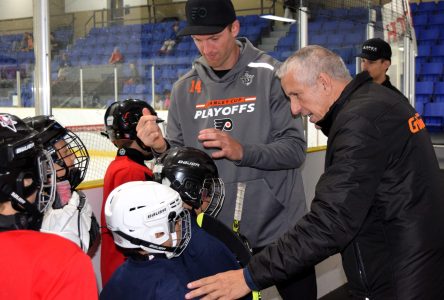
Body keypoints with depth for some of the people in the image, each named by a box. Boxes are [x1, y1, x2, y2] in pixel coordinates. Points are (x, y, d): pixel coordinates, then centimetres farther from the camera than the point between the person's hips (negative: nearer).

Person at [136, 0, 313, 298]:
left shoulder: (270, 75, -10)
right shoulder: (185, 88, 2)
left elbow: (295, 149, -14)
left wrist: (242, 151, -29)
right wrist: (162, 148, -17)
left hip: (278, 226, -2)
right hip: (218, 232, 3)